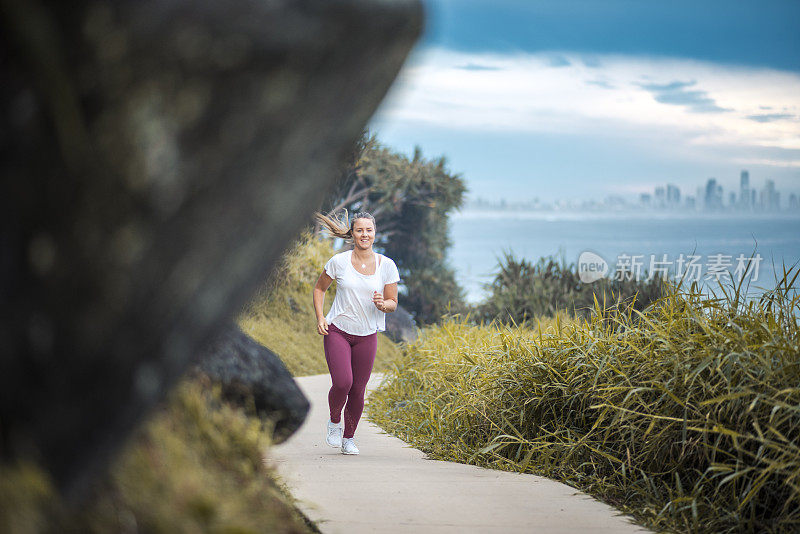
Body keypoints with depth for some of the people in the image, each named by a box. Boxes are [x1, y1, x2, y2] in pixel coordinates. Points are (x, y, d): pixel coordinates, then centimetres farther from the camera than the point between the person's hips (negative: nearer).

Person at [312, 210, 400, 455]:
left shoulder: (387, 266, -2)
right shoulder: (339, 262, -4)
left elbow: (393, 303, 5)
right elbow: (320, 288, 11)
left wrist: (383, 304, -19)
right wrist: (320, 317, -3)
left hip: (367, 335, 2)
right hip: (337, 331, -2)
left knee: (358, 391, 2)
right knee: (342, 383, -17)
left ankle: (349, 438, 25)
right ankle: (334, 421, 14)